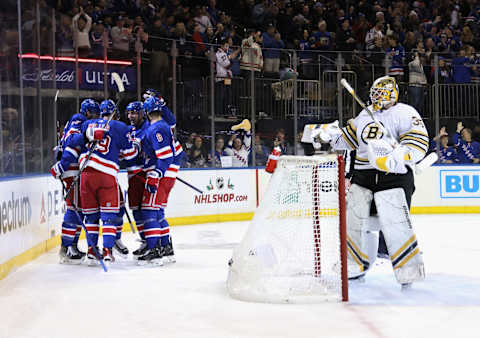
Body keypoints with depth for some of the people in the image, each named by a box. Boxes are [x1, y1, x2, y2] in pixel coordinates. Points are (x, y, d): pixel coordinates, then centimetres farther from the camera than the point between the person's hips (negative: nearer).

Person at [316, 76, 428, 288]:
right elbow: (348, 139, 25)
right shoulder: (364, 116, 18)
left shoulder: (404, 113, -3)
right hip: (363, 175, 7)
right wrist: (330, 133, 7)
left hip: (394, 175, -7)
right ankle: (356, 263, 24)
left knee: (394, 222, -14)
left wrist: (399, 157, -28)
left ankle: (409, 269, -4)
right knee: (354, 217, 8)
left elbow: (419, 140, -14)